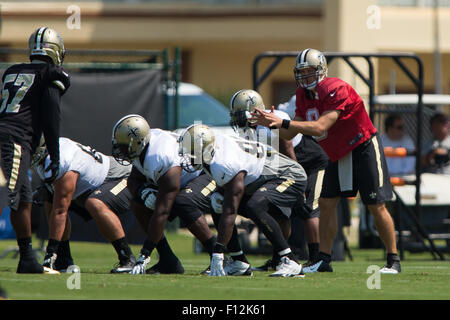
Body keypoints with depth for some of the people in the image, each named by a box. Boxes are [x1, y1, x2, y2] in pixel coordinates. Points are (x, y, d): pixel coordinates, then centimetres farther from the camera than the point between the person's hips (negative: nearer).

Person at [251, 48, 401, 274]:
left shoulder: (336, 90, -26)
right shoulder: (303, 95, 0)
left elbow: (319, 127, -35)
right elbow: (290, 134, 3)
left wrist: (283, 122, -38)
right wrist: (272, 124, -16)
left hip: (364, 147, -8)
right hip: (339, 155, 8)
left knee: (376, 207, -6)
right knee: (326, 203, 0)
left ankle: (393, 260, 3)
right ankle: (324, 259, 3)